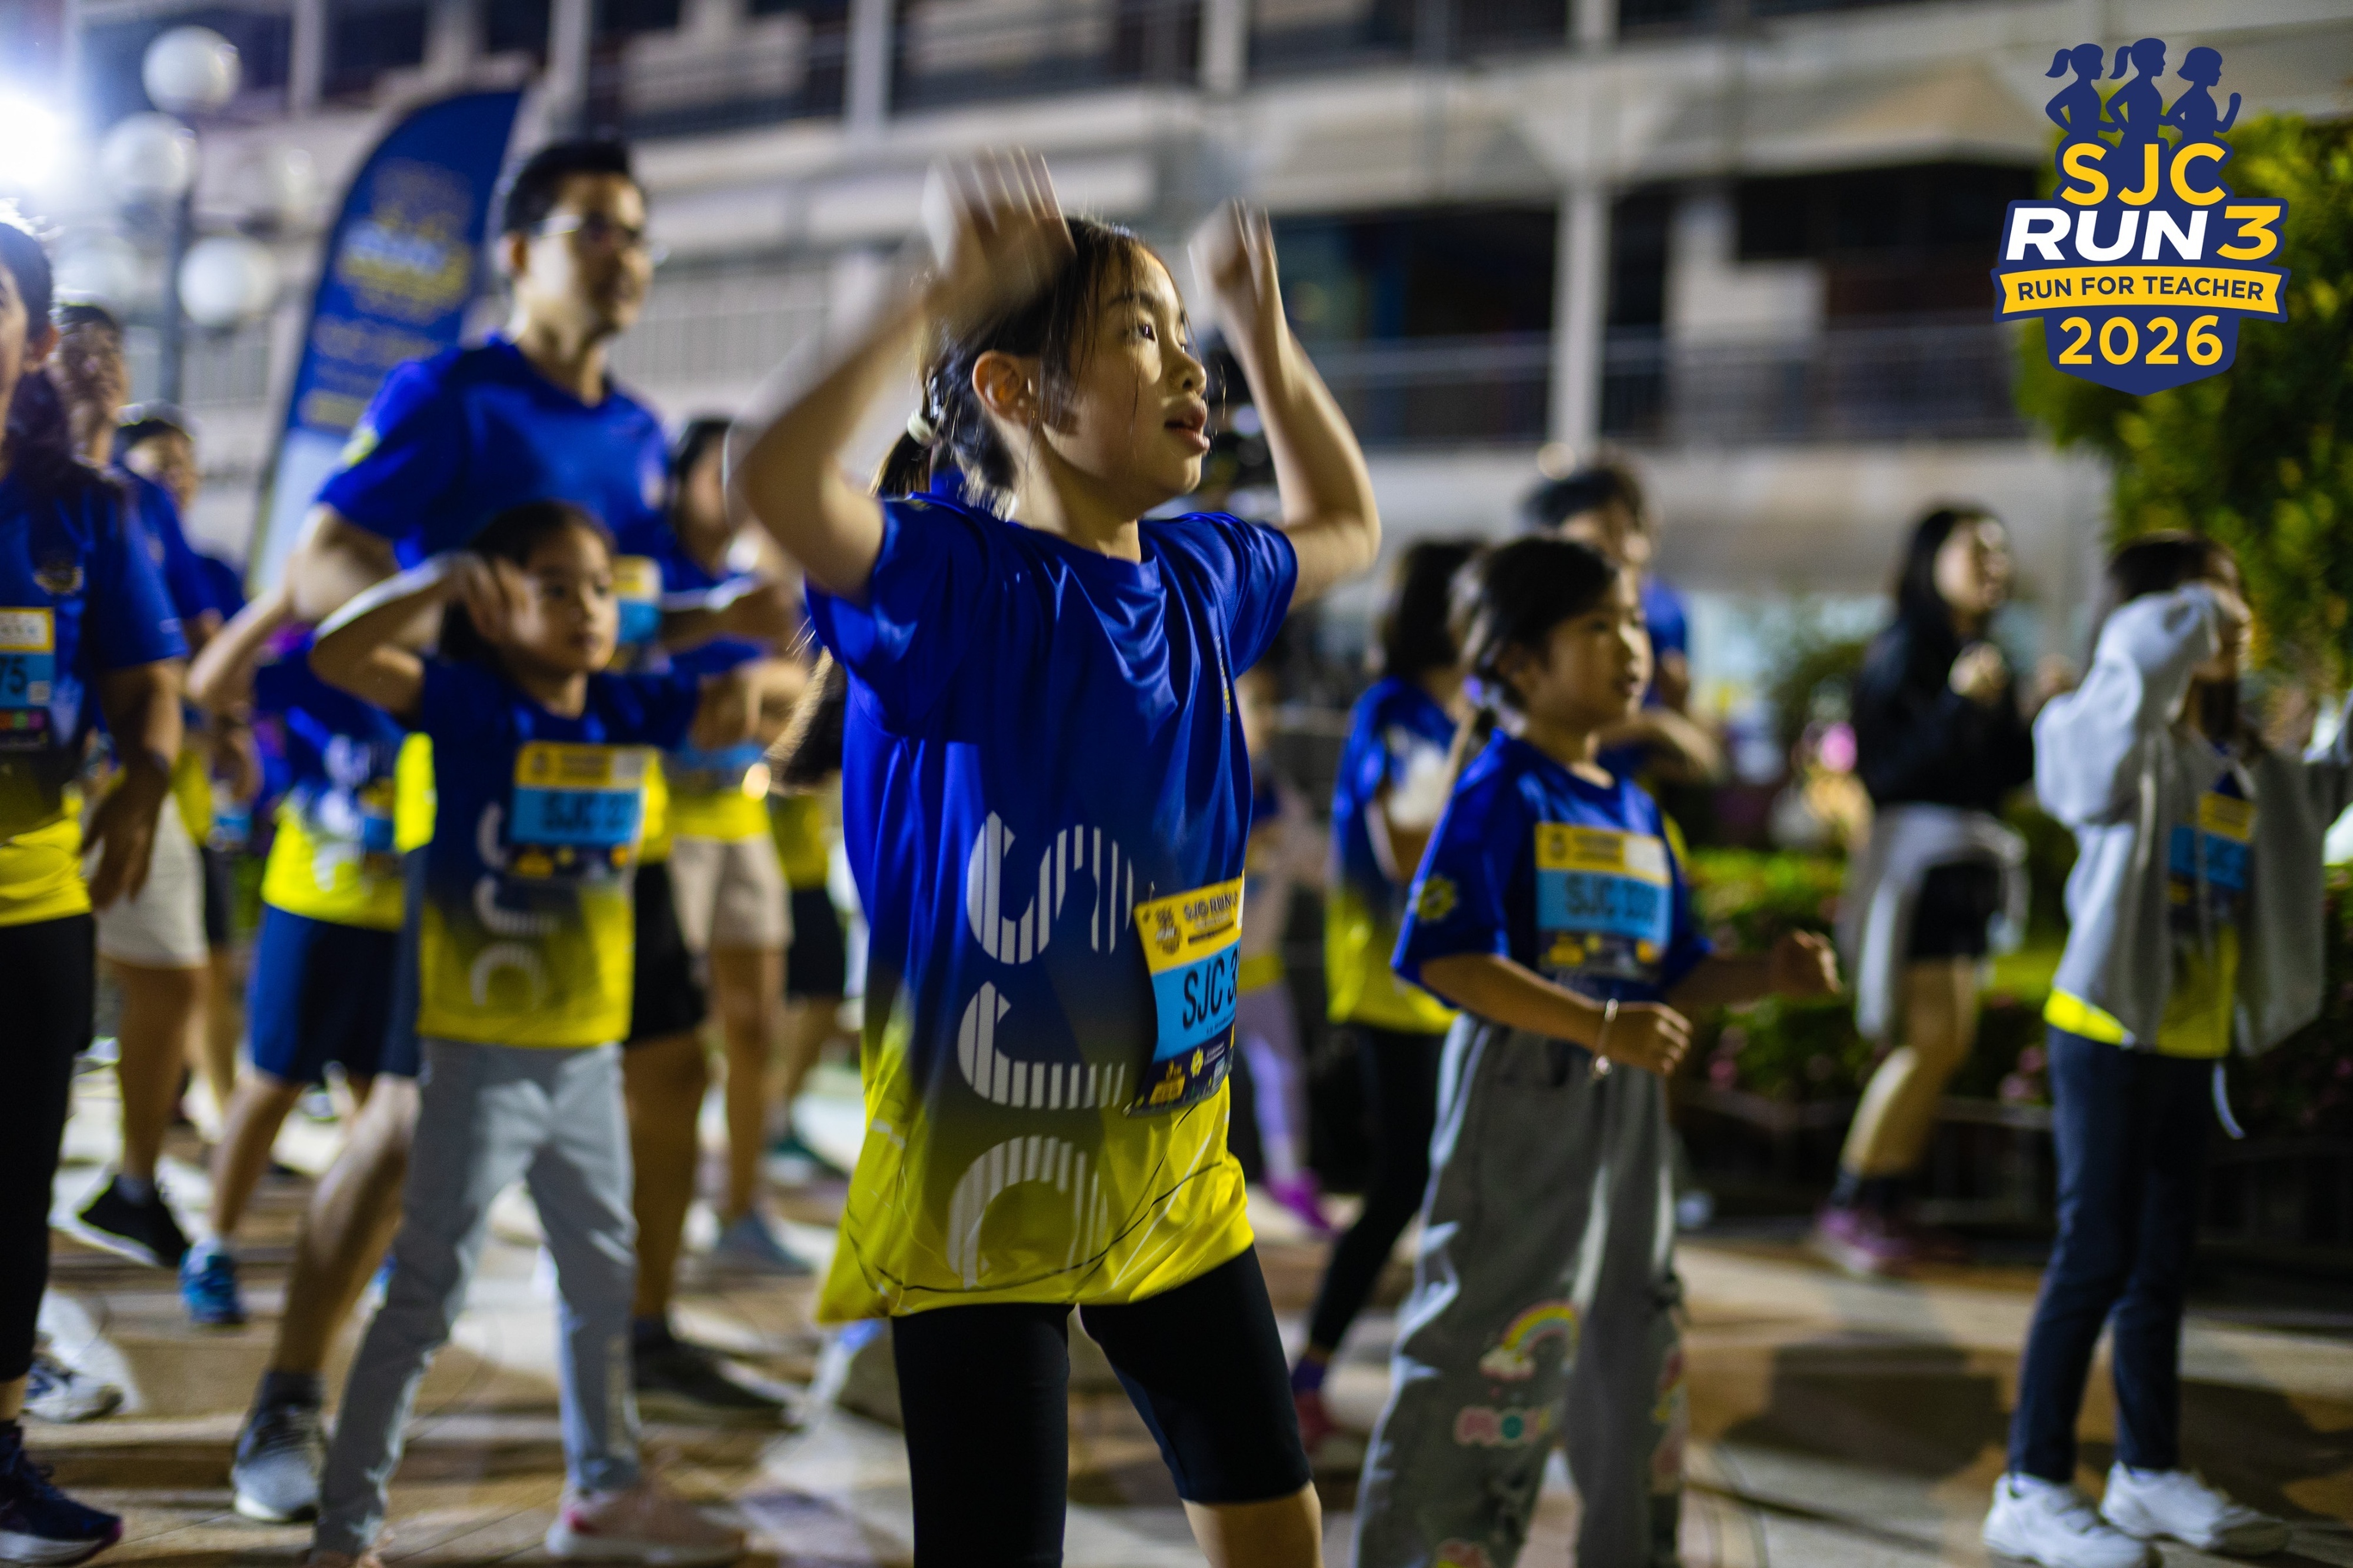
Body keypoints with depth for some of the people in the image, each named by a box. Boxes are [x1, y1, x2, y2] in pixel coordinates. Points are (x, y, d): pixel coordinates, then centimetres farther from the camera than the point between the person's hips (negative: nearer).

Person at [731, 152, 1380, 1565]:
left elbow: (1347, 525, 28)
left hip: (1172, 1165, 7)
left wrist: (1267, 336, 16)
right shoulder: (954, 577, -16)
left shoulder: (1198, 581, 6)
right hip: (985, 1173, -7)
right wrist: (942, 293, -34)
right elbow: (777, 482, -37)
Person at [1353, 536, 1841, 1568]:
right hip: (1522, 1105, -8)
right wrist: (1602, 1028, -27)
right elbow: (1443, 957, -21)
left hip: (1627, 1115, 8)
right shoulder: (1503, 794, -11)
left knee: (1636, 1359, 15)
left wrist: (1768, 977, -1)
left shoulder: (1638, 814, 13)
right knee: (1490, 1359, -6)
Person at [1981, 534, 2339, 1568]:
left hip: (2191, 1046, 8)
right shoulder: (2113, 735, -11)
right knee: (2096, 1258, -6)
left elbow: (2327, 790, 27)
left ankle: (2149, 1475, 24)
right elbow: (2143, 650, -32)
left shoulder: (2240, 764, 12)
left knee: (2163, 1263, 14)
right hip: (2108, 1036, -7)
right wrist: (2204, 611, -16)